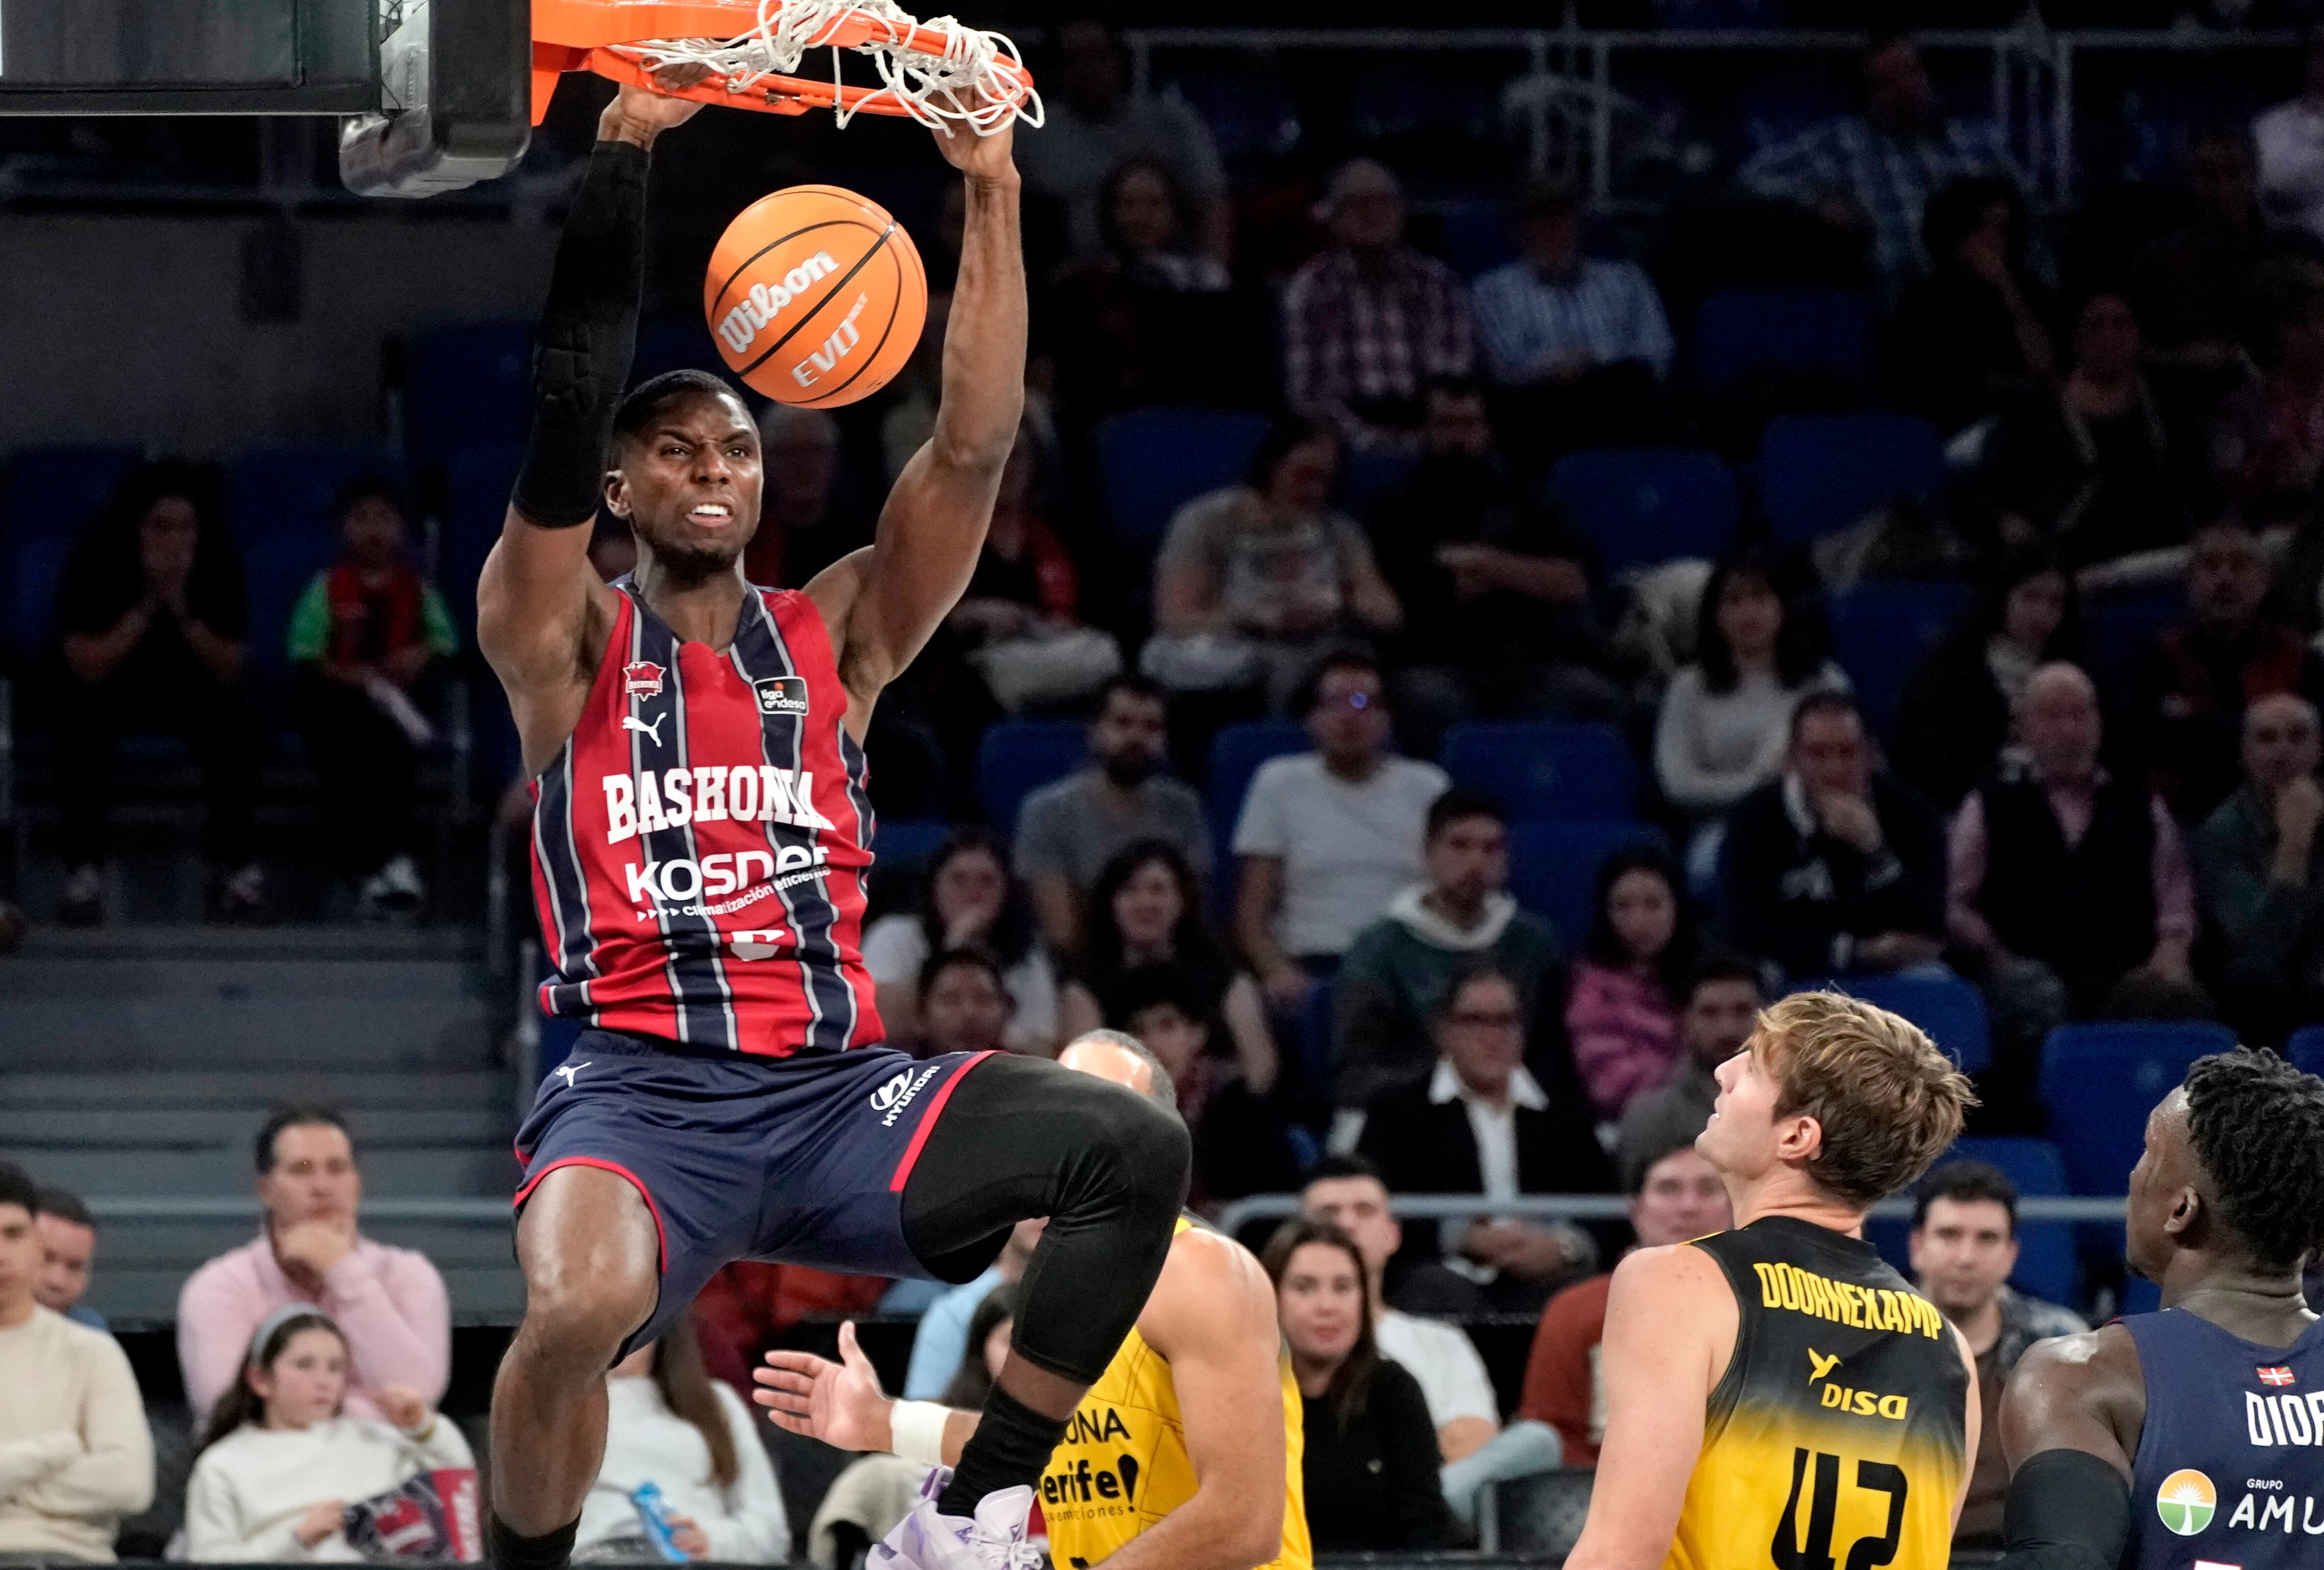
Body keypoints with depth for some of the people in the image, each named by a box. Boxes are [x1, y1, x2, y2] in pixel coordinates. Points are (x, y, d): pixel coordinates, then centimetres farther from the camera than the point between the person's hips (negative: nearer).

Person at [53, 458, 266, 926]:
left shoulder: (219, 568, -18)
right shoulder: (95, 563, -23)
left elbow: (231, 672, -19)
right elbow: (86, 667, -27)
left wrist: (183, 611, -32)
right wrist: (147, 606, -34)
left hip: (190, 689, 1)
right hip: (111, 689, -1)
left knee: (236, 721, -30)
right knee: (81, 720, -35)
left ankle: (235, 869, -14)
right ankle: (83, 873, -27)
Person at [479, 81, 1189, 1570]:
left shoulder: (836, 635, 16)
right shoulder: (567, 645, 7)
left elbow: (975, 447, 5)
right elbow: (567, 408, -7)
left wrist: (994, 193, -4)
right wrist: (625, 148, -15)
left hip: (836, 1086, 4)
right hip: (641, 1084, -4)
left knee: (1135, 1150, -18)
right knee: (580, 1313, -37)